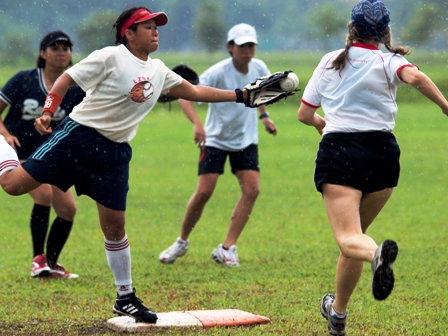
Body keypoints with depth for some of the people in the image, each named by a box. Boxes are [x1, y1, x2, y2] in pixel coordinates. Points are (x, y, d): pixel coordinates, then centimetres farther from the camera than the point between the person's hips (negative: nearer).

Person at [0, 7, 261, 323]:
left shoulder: (157, 70, 11)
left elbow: (194, 92, 20)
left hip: (114, 152, 5)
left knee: (115, 226, 6)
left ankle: (125, 298, 18)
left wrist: (241, 95, 16)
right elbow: (67, 79, -8)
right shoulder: (111, 57, -10)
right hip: (78, 136, -5)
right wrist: (47, 112, -22)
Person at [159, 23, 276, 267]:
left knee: (252, 189, -12)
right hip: (215, 139, -4)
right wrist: (197, 124, -42)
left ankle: (227, 248, -5)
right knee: (204, 192, -9)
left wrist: (263, 115, 13)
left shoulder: (258, 68, -5)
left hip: (246, 140, 4)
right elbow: (185, 95, -28)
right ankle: (182, 242, 14)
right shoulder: (218, 73, -21)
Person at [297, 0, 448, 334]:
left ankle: (377, 253, -50)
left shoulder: (329, 61, 10)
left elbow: (305, 113, 16)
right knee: (355, 232, 20)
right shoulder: (387, 61, 2)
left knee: (348, 238, -14)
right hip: (381, 153, 1)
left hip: (337, 153, -1)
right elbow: (415, 76, -22)